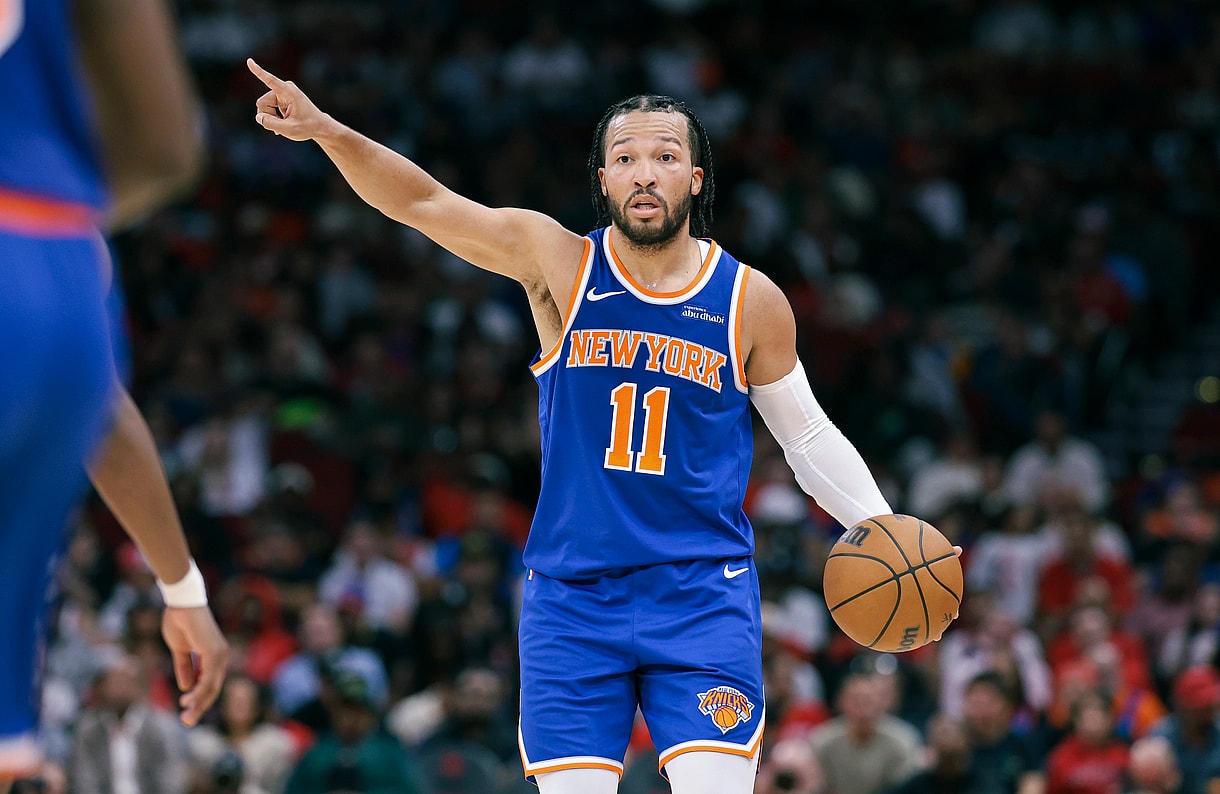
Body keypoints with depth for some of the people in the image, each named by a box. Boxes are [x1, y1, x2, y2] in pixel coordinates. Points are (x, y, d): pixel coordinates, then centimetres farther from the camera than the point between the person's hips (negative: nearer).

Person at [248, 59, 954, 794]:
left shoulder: (751, 302, 2)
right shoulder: (559, 263, 0)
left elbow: (809, 436, 13)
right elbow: (424, 202, -9)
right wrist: (327, 131, -23)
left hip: (702, 595, -1)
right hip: (572, 596, 1)